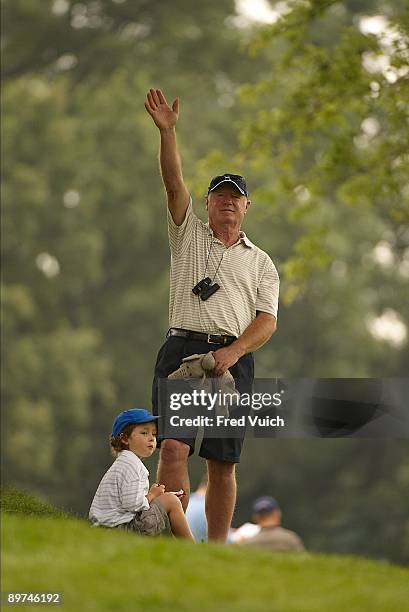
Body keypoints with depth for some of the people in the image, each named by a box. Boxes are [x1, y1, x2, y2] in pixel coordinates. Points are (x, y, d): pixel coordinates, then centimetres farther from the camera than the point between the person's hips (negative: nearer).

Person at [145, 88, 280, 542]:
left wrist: (234, 351, -13)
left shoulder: (261, 262, 18)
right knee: (173, 447, -16)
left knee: (223, 462, -2)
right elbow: (174, 183, 2)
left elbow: (267, 320, 6)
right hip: (183, 348, -1)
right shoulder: (188, 236, 17)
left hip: (233, 359, 1)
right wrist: (167, 131, -13)